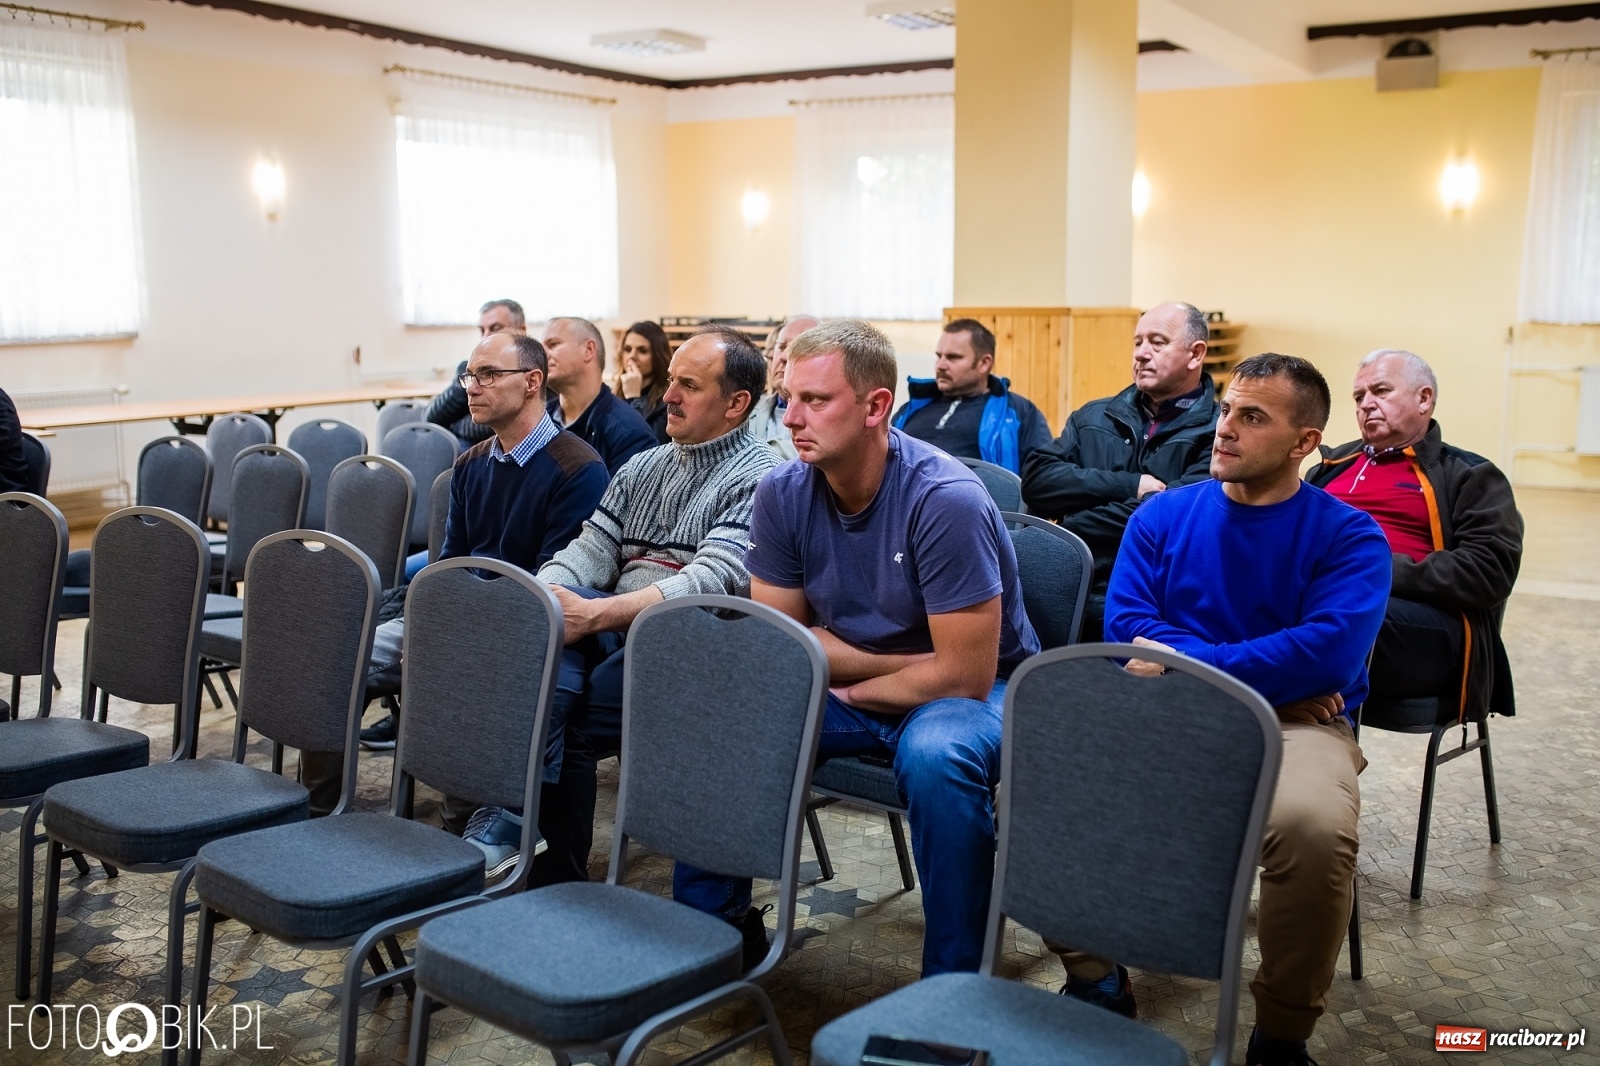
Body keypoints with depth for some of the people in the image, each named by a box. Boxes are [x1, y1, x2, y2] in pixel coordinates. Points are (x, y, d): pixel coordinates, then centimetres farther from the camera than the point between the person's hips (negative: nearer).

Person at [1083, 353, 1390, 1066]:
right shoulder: (1162, 516, 10)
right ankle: (1094, 983, 1)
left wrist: (1187, 662, -14)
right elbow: (1125, 625, -3)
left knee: (1313, 825, -37)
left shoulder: (1349, 536, 2)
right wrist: (1271, 674, -10)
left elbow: (1331, 652, -14)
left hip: (1293, 725, -2)